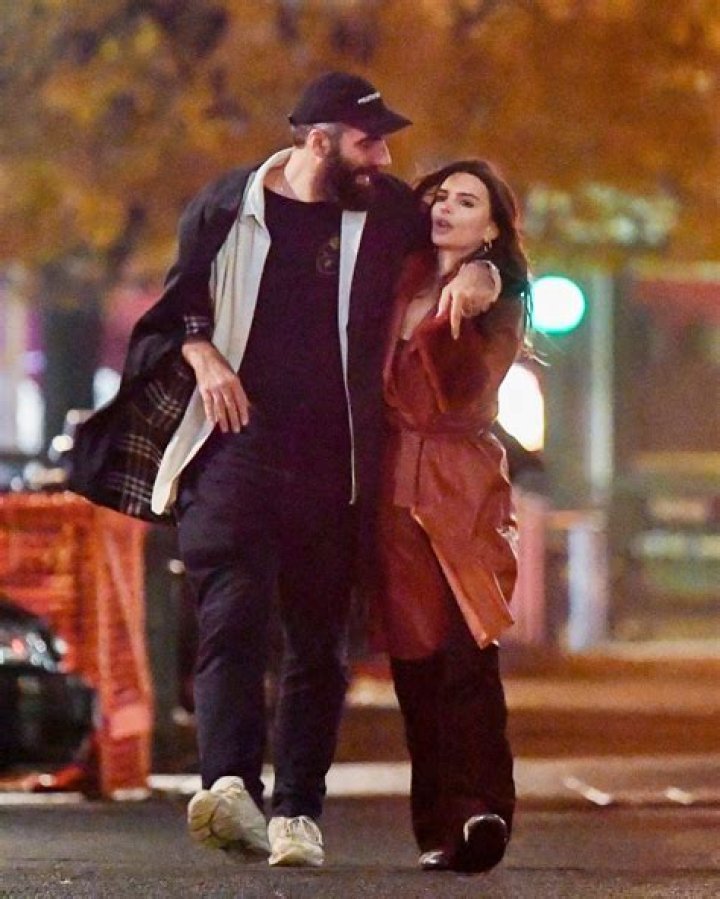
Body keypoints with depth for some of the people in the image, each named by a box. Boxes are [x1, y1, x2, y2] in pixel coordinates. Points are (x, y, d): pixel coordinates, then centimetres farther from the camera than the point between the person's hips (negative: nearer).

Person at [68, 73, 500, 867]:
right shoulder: (226, 208, 6)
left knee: (319, 639, 3)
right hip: (235, 444, -3)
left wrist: (480, 273, 0)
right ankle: (230, 786, -34)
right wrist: (202, 356, -7)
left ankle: (297, 813, 7)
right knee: (233, 611, -20)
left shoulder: (387, 213, 10)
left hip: (332, 464, 3)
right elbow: (176, 309, 14)